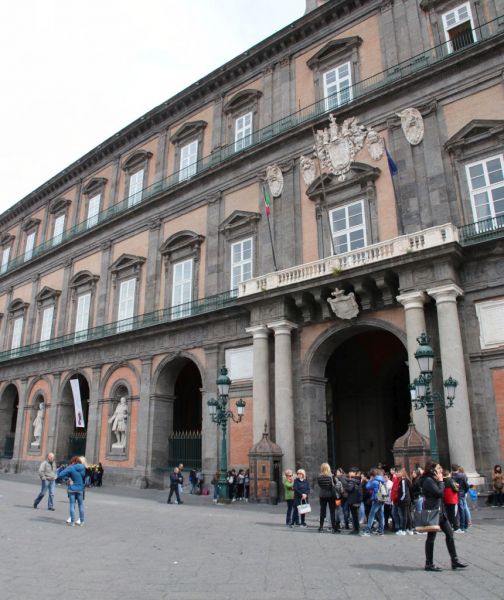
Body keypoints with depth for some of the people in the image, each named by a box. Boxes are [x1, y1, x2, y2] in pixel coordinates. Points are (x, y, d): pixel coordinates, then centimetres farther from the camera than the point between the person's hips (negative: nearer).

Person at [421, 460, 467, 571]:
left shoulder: (433, 480, 15)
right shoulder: (428, 480, -17)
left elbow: (441, 493, 15)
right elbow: (440, 493, -21)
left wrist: (440, 481, 5)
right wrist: (441, 481, -12)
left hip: (440, 511, 10)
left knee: (449, 533, 8)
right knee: (431, 537, -1)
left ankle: (454, 561, 15)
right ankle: (429, 564, 9)